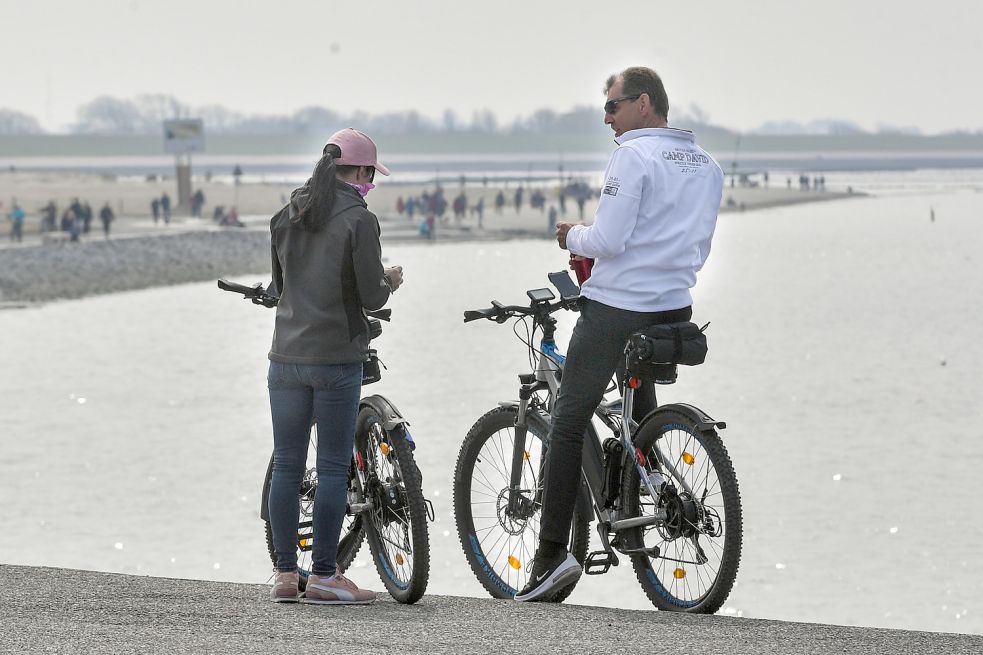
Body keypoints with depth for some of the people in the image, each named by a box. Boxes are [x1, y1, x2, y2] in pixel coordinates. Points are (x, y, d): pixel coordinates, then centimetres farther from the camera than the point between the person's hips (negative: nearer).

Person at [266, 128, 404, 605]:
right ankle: (323, 576, 3)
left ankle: (285, 574, 11)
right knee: (333, 468, 1)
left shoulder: (286, 216, 8)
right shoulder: (359, 220, -10)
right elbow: (372, 297, -11)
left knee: (286, 466, 9)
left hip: (287, 355, 5)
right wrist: (390, 281, 10)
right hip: (335, 357, -5)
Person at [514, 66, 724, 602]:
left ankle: (552, 553, -7)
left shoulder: (633, 156, -13)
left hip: (616, 307, -7)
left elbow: (608, 240, -18)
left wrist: (572, 238, 1)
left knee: (568, 423, -2)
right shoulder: (707, 166, 12)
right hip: (675, 309, 7)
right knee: (641, 418, 25)